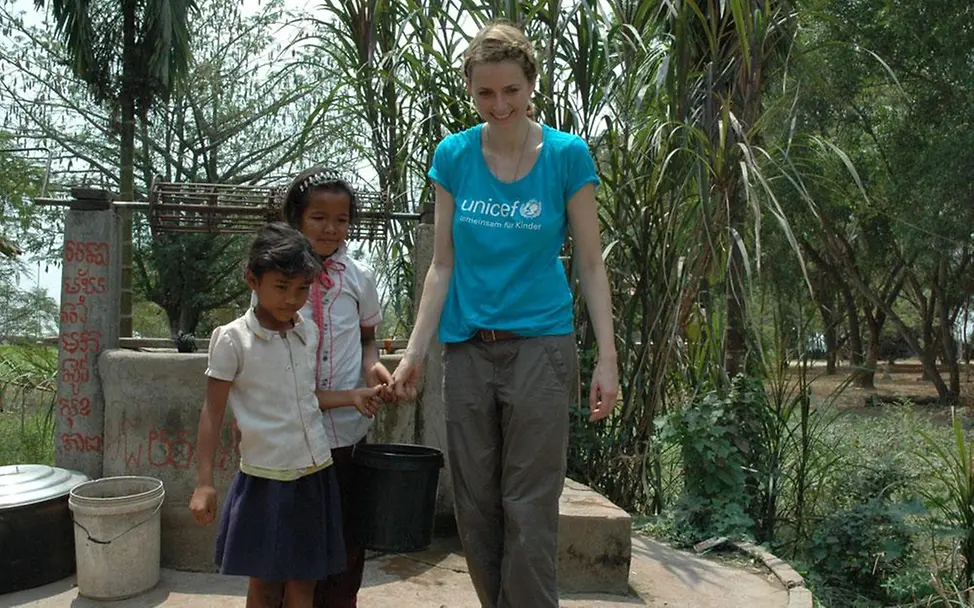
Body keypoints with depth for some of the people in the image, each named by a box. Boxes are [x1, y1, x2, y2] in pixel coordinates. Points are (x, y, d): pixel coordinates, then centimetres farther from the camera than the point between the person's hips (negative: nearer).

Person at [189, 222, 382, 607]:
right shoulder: (232, 339, -11)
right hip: (264, 478, -4)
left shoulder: (309, 333, 3)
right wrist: (204, 483, -12)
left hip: (313, 474, 4)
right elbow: (213, 413, -9)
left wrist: (352, 396, 2)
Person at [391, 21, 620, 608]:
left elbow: (591, 263, -1)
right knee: (476, 509, 10)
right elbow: (443, 265, 6)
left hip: (540, 347, -3)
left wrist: (608, 359, -7)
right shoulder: (453, 155, 3)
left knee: (530, 512, 0)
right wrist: (415, 353, 1)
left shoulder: (567, 155, -3)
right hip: (468, 349, 3)